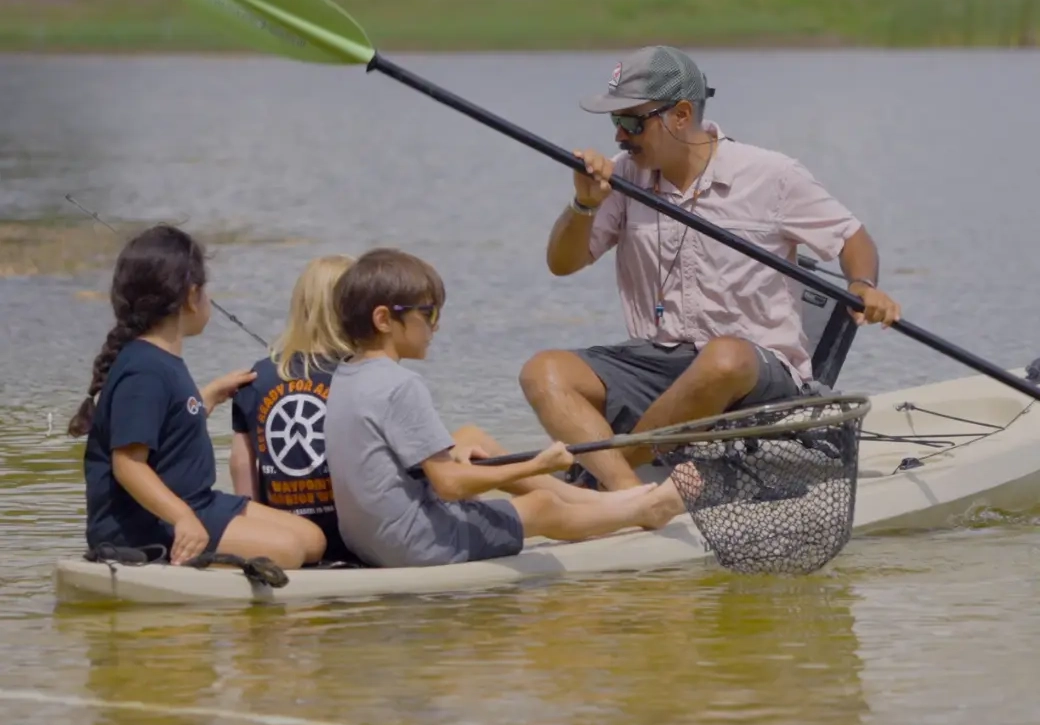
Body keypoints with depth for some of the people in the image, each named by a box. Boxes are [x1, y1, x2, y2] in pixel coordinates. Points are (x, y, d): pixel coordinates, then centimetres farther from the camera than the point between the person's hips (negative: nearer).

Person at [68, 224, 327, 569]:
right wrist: (182, 519, -38)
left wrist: (211, 395, 34)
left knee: (311, 539, 7)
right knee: (283, 550, -23)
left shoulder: (163, 361, 13)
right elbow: (128, 463, -27)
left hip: (192, 503, 11)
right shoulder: (144, 372, -20)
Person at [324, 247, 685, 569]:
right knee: (542, 506, 11)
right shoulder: (402, 385, -23)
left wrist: (451, 452, 9)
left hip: (364, 539, 9)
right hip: (421, 545, -9)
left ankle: (596, 500, 31)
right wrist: (534, 467, -17)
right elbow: (449, 484, -23)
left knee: (472, 438, 22)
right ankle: (642, 509, 37)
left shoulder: (344, 378, 5)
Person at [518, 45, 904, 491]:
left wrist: (863, 287, -14)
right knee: (544, 372, -22)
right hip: (654, 365, 4)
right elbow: (562, 264, 8)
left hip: (757, 373, -4)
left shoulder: (770, 176, -1)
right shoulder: (624, 177, 9)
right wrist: (585, 205, -11)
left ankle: (597, 477, -25)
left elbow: (851, 237, 7)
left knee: (723, 359, -41)